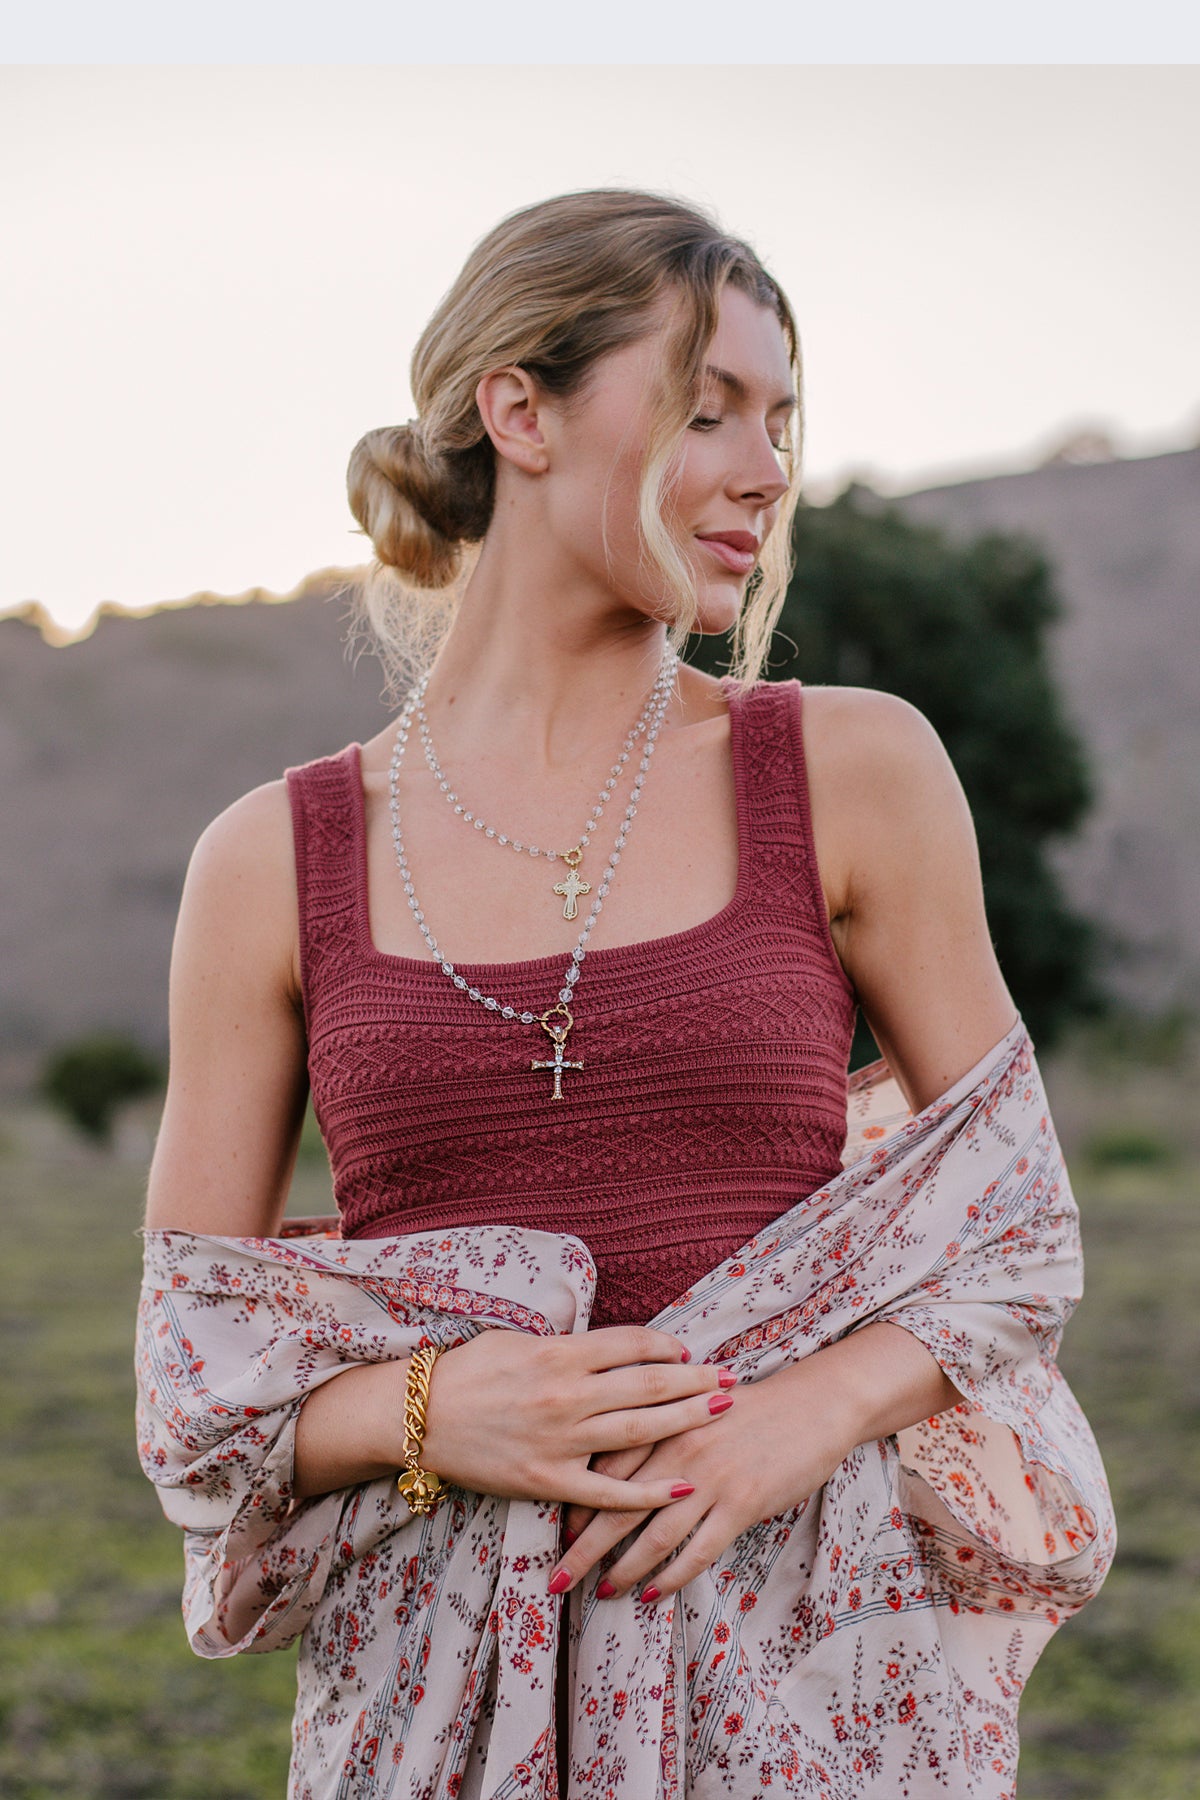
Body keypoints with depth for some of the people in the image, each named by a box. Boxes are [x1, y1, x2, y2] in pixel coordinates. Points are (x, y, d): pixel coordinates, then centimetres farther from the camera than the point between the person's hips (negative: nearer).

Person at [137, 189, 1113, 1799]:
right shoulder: (273, 864, 2)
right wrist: (427, 1410, -15)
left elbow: (1021, 1234, 5)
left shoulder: (858, 774, 0)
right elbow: (193, 1372, 4)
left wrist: (800, 1417, -12)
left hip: (810, 1665, 0)